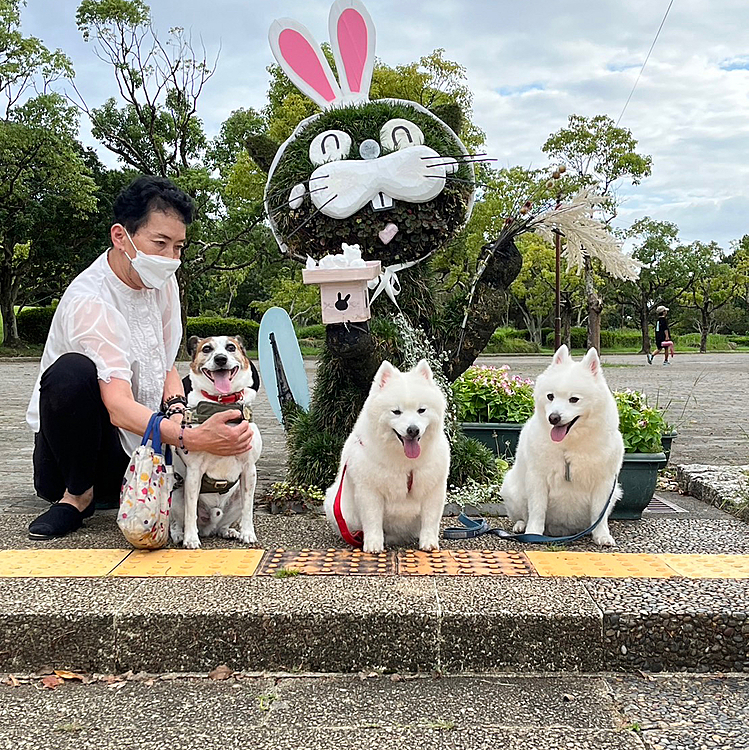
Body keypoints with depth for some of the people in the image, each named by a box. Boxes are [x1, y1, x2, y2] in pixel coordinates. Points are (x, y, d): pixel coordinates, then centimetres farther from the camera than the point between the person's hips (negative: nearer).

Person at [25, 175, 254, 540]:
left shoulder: (162, 281, 0)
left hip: (139, 439, 8)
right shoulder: (89, 301, -24)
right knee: (73, 371, -35)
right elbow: (119, 408, -34)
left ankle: (106, 490, 10)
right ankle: (77, 495, -12)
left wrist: (178, 410, -14)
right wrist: (189, 437, -49)